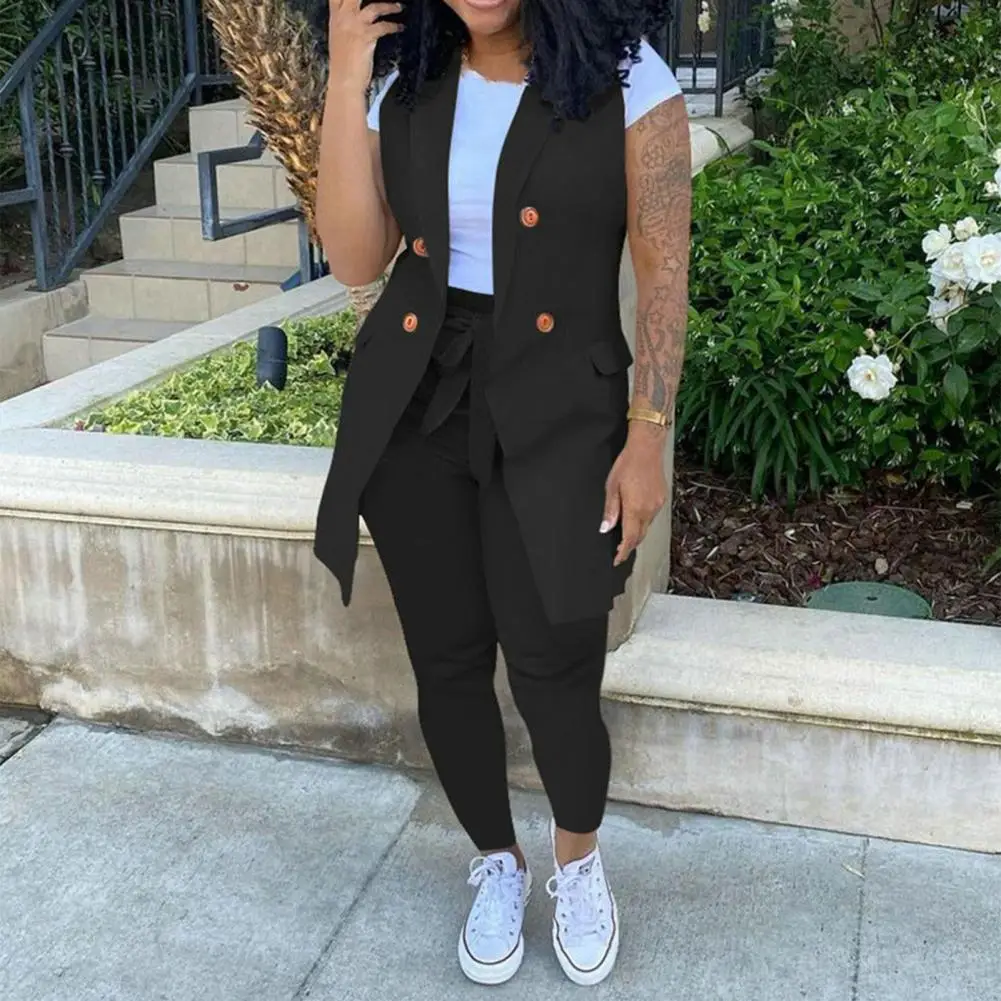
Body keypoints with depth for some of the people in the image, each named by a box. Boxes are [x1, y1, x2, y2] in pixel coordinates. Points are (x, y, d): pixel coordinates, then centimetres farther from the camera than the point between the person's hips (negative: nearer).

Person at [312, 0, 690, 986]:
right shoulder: (404, 81, 4)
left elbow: (664, 270, -7)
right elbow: (355, 257, -4)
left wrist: (646, 439, -10)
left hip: (557, 412, -3)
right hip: (413, 404, 4)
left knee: (554, 672, -4)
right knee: (446, 663, 9)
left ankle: (578, 861, 28)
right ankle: (496, 863, 35)